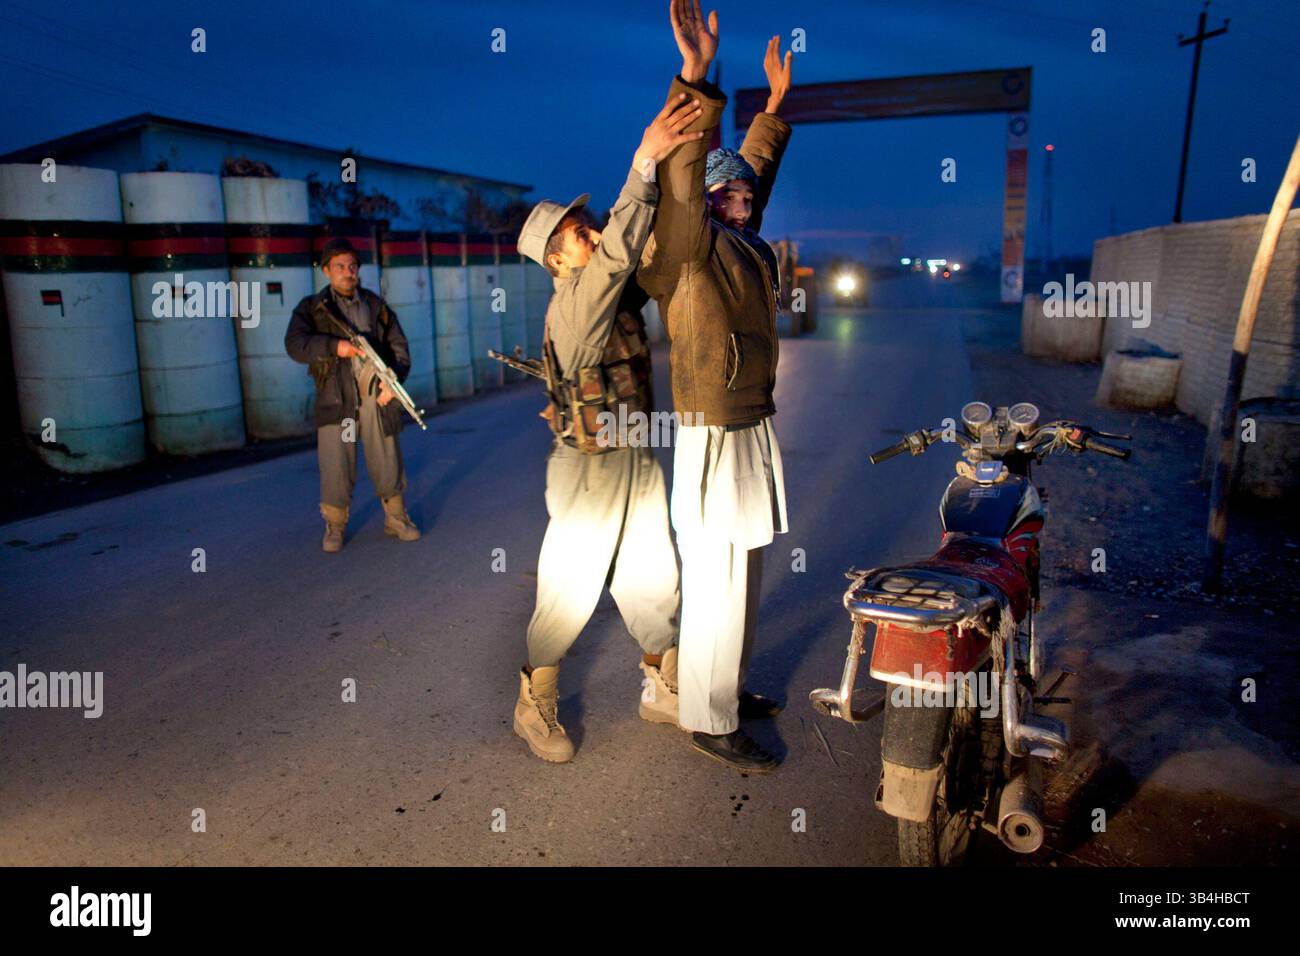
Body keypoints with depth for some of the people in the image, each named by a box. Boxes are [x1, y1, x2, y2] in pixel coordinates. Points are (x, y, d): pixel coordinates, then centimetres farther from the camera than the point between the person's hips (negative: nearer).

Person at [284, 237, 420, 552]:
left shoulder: (376, 306, 14)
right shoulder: (312, 308, 8)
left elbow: (399, 347, 10)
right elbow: (294, 344, -6)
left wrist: (394, 379, -7)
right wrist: (335, 345, -20)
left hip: (376, 395, 2)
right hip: (336, 396, -2)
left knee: (387, 460, 5)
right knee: (335, 465, -2)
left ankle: (396, 519, 21)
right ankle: (334, 527, 14)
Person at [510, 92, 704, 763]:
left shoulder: (620, 292, 7)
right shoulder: (571, 303, -18)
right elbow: (620, 251, -34)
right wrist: (644, 164, -38)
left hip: (638, 461, 8)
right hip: (588, 469, -8)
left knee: (654, 583, 15)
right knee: (568, 596, 4)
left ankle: (662, 690, 32)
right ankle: (534, 706, 23)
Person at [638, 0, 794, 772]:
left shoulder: (743, 246, 12)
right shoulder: (689, 247, -11)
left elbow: (754, 171, 27)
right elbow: (683, 183, -27)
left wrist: (775, 102, 31)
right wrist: (697, 81, -35)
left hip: (756, 433, 9)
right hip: (715, 441, -9)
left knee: (745, 579, 19)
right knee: (715, 588, -1)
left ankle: (729, 689, 35)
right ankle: (710, 722, 13)